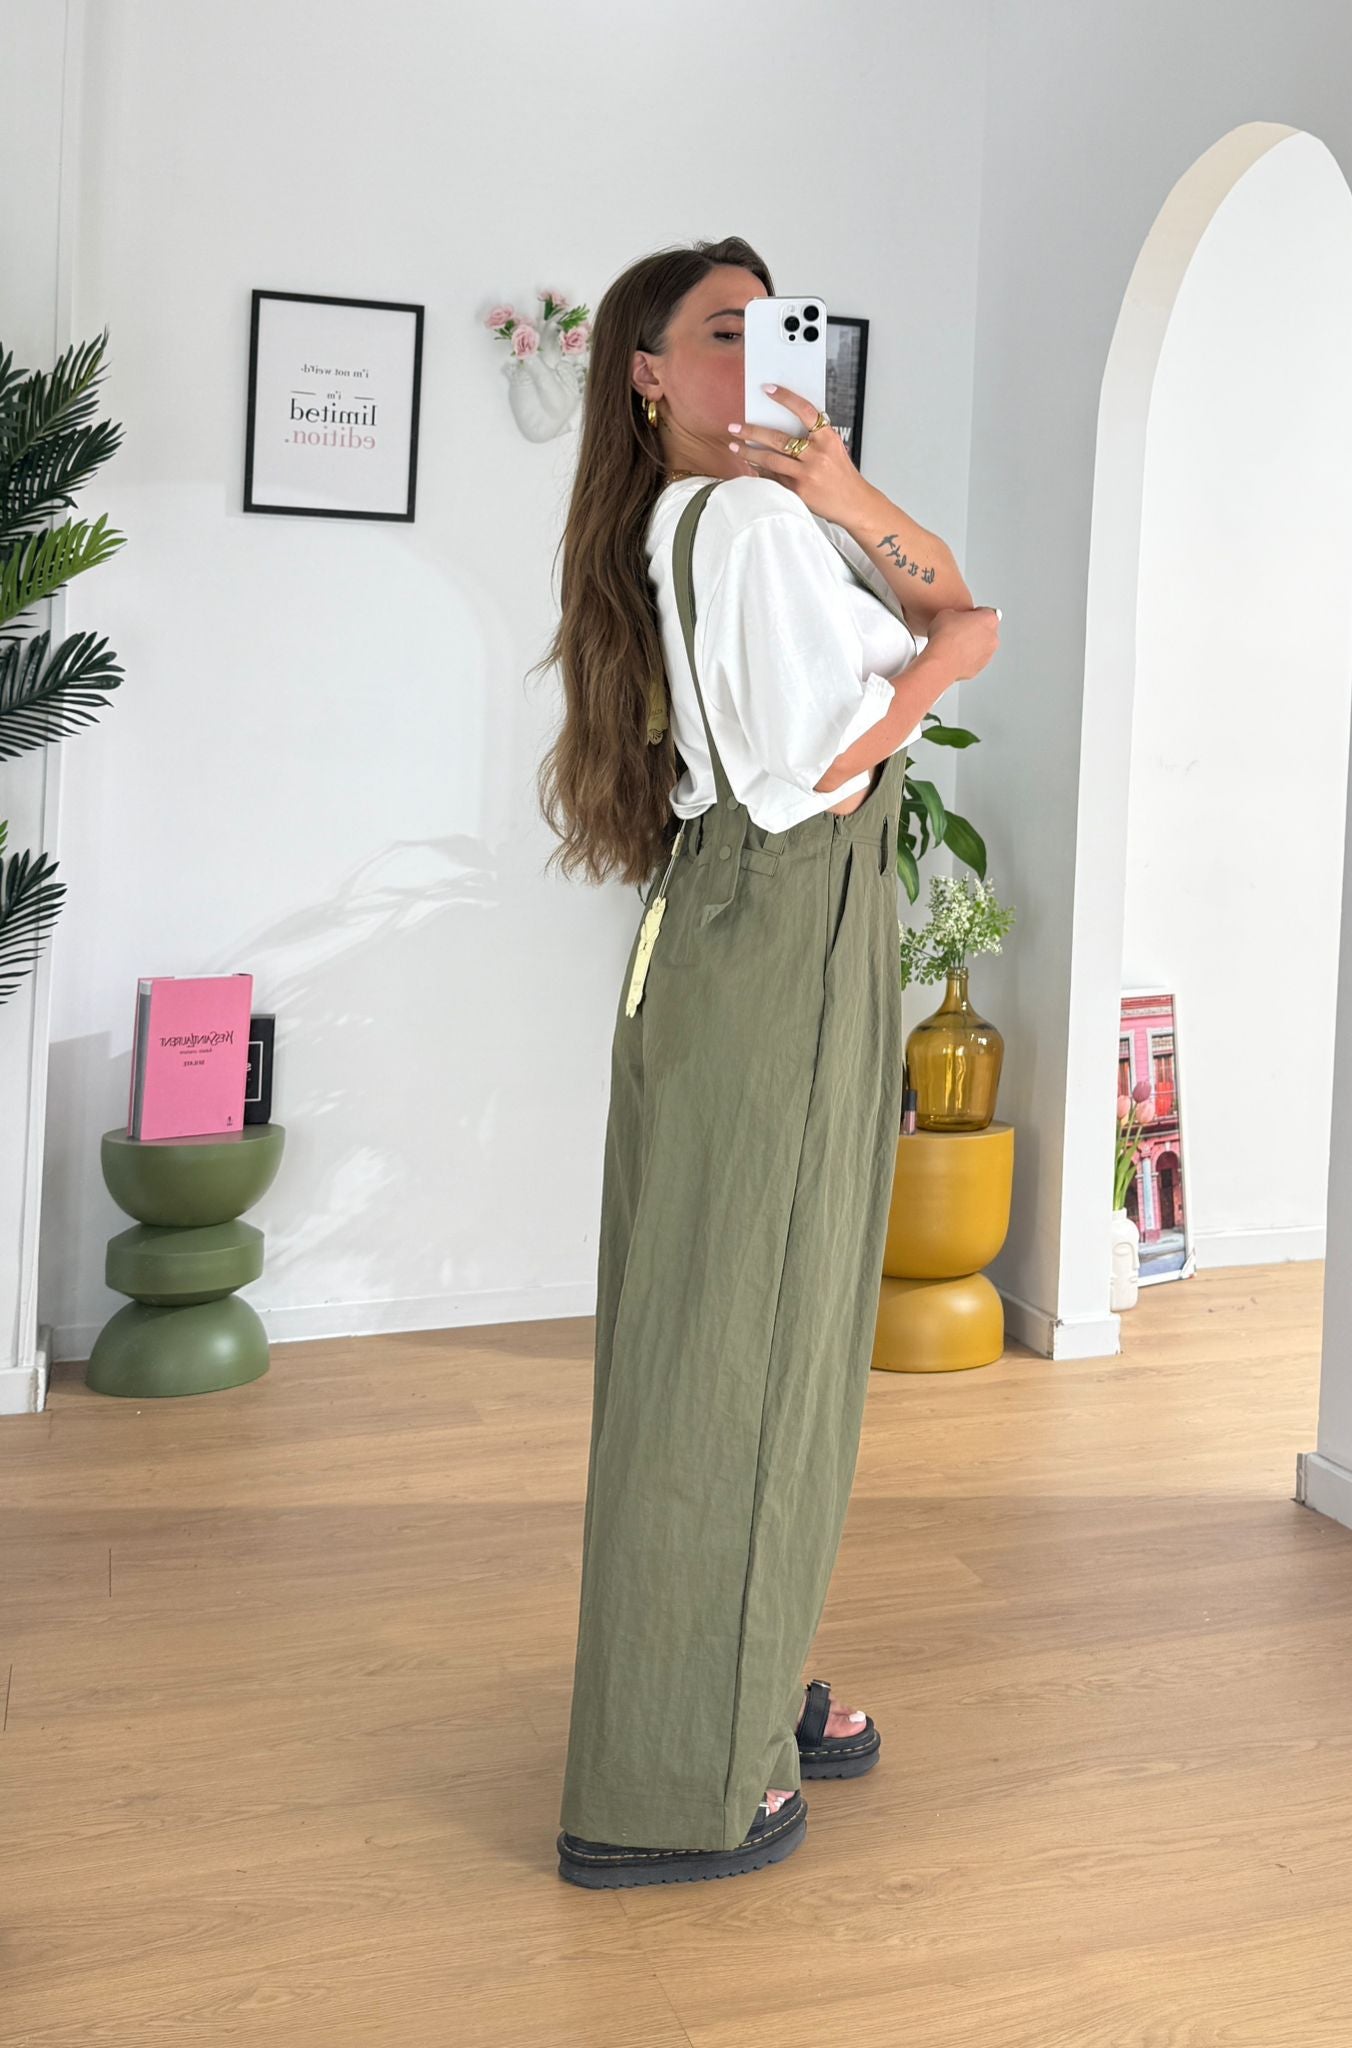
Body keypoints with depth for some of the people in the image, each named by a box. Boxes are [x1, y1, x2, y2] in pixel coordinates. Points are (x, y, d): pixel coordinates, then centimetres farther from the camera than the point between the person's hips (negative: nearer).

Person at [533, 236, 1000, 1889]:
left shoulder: (714, 513, 16)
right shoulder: (751, 519, -13)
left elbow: (943, 587, 14)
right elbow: (804, 767, -20)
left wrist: (854, 504, -4)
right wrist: (945, 659, -7)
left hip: (788, 942, 10)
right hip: (778, 942, -10)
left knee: (768, 1318, 16)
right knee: (735, 1332, -5)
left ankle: (738, 1686, 29)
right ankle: (668, 1789, 5)